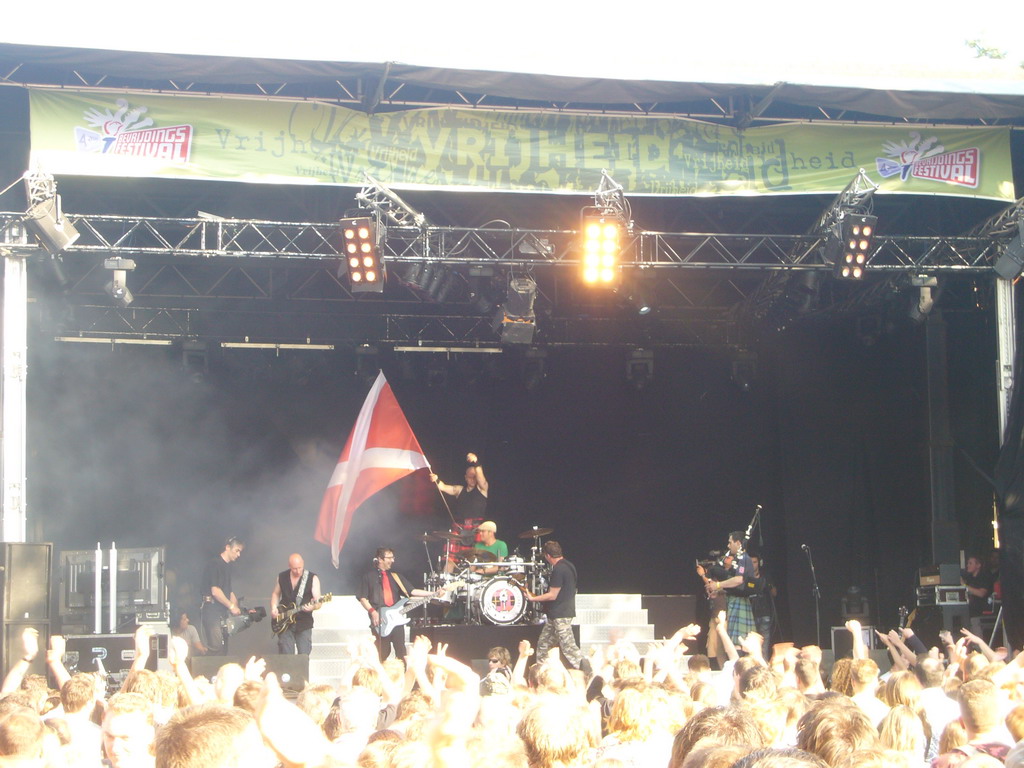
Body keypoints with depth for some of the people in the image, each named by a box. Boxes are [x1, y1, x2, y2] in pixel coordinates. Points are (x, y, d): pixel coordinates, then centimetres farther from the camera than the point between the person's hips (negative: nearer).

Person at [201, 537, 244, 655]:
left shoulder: (227, 566, 18)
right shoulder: (215, 564, -10)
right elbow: (215, 591, -18)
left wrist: (237, 609, 10)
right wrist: (232, 606, -12)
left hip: (223, 612, 9)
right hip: (212, 610, -9)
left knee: (223, 649, 7)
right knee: (216, 649, -15)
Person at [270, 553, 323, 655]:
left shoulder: (312, 578, -6)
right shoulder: (282, 577, 4)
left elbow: (318, 603, -9)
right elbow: (276, 594, 18)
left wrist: (312, 607, -31)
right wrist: (274, 608, 0)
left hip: (304, 624, -2)